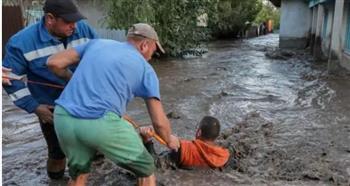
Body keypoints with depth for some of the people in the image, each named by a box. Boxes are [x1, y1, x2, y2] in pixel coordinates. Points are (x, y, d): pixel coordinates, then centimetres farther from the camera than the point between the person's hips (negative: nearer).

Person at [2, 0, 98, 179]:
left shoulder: (83, 29, -11)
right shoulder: (22, 42, -17)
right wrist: (34, 106, -12)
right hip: (53, 110, -2)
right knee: (58, 151, 10)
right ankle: (56, 179, 39)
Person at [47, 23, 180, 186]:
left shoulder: (97, 43, 21)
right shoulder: (145, 69, 13)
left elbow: (54, 63, 16)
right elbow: (159, 122, 10)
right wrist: (169, 141, 31)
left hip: (63, 119, 5)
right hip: (101, 123, -4)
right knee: (145, 170, 19)